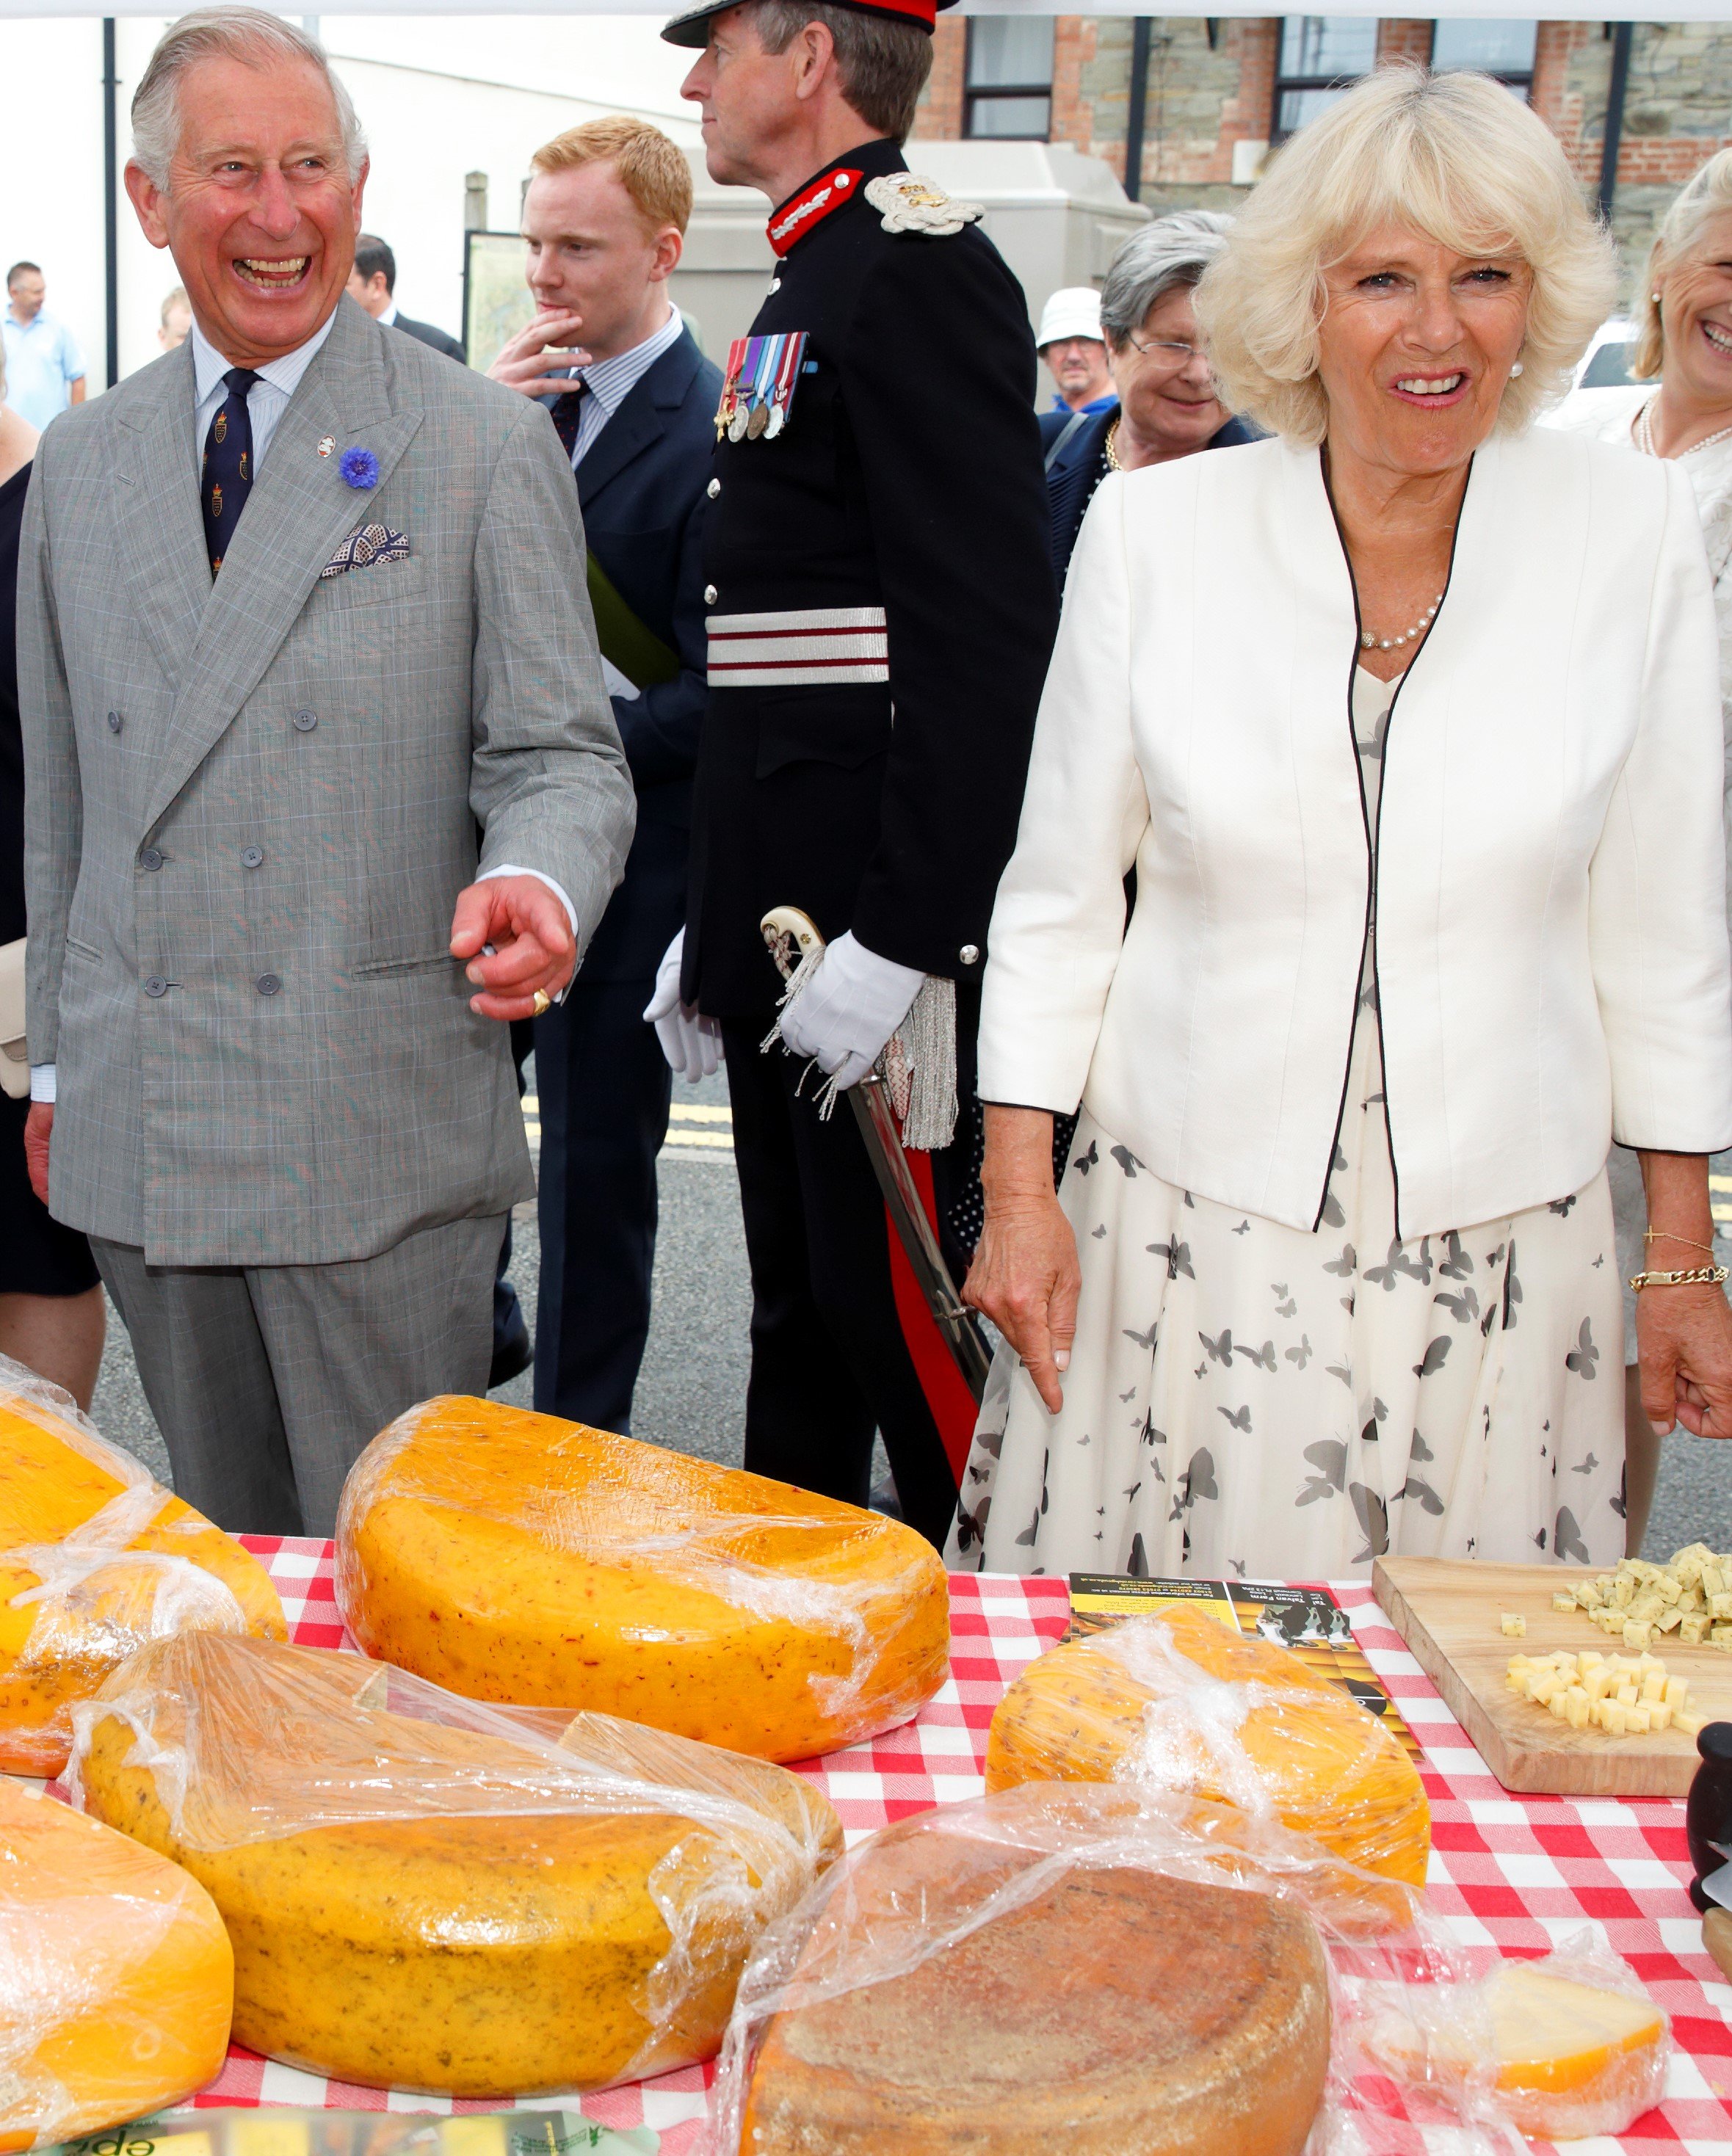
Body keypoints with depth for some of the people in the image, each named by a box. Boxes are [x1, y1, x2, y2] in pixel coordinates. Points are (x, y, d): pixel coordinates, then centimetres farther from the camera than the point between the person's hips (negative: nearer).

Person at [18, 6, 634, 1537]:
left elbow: (559, 754, -4)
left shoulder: (486, 449, -2)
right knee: (222, 1563, 16)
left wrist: (532, 884, -27)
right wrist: (57, 1066, 17)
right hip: (138, 1135, 4)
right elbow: (60, 793, 17)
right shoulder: (82, 464, 12)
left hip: (379, 1123, -4)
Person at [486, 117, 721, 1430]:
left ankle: (578, 1434, 23)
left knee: (597, 1147, 6)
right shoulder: (528, 396, 7)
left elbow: (717, 693, -17)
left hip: (626, 846, -6)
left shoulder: (716, 433, -15)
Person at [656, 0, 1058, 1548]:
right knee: (803, 1309, 18)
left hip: (881, 924, -10)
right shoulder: (811, 289, 19)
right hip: (793, 923, 10)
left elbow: (986, 645, -21)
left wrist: (896, 938, -24)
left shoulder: (920, 270, -12)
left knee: (902, 1313, -2)